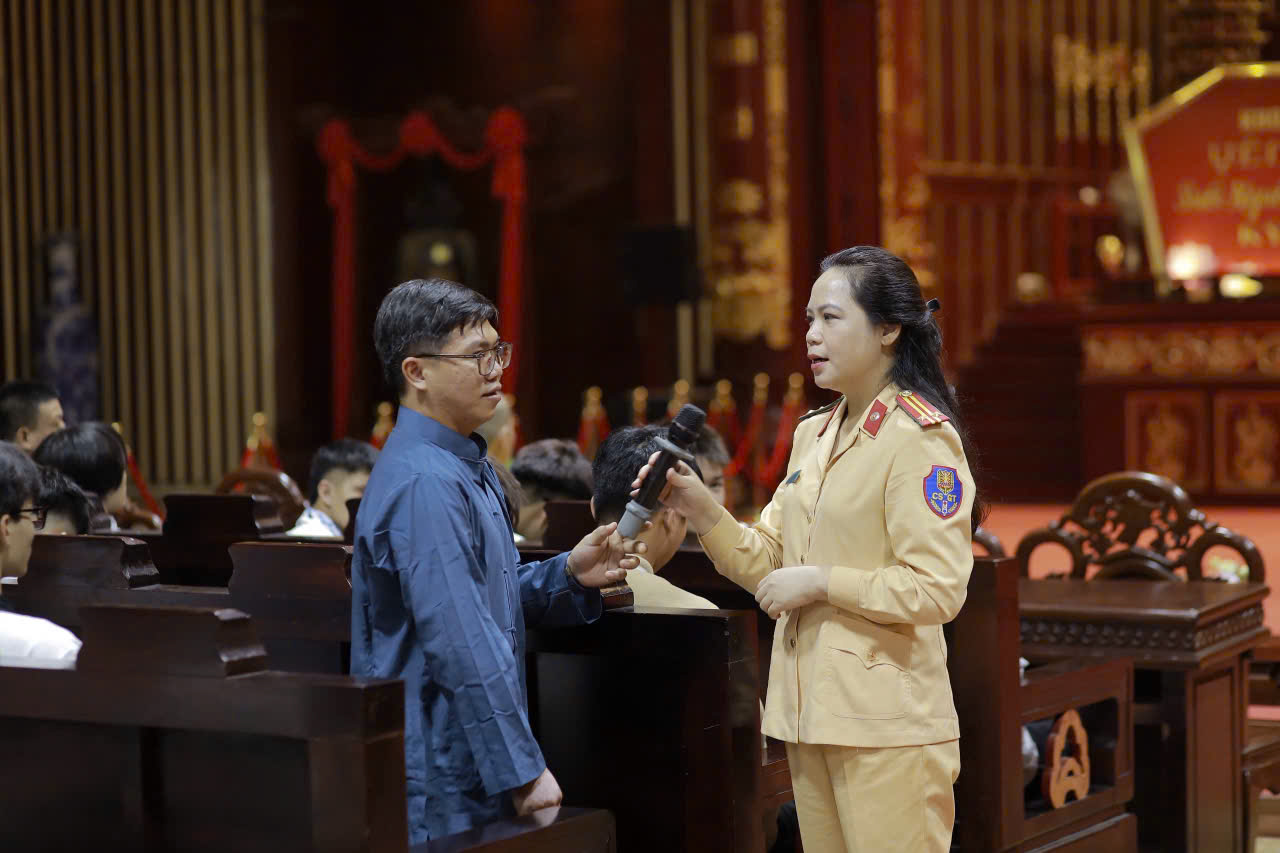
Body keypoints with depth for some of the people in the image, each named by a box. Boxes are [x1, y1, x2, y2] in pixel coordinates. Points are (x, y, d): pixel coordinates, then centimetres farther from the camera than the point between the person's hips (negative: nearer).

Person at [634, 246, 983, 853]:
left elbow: (937, 590, -17)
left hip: (885, 723, -8)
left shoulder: (922, 439, -11)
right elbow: (769, 565, 15)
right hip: (811, 710, 8)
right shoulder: (813, 435, 14)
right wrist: (701, 511, 0)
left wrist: (823, 582, -16)